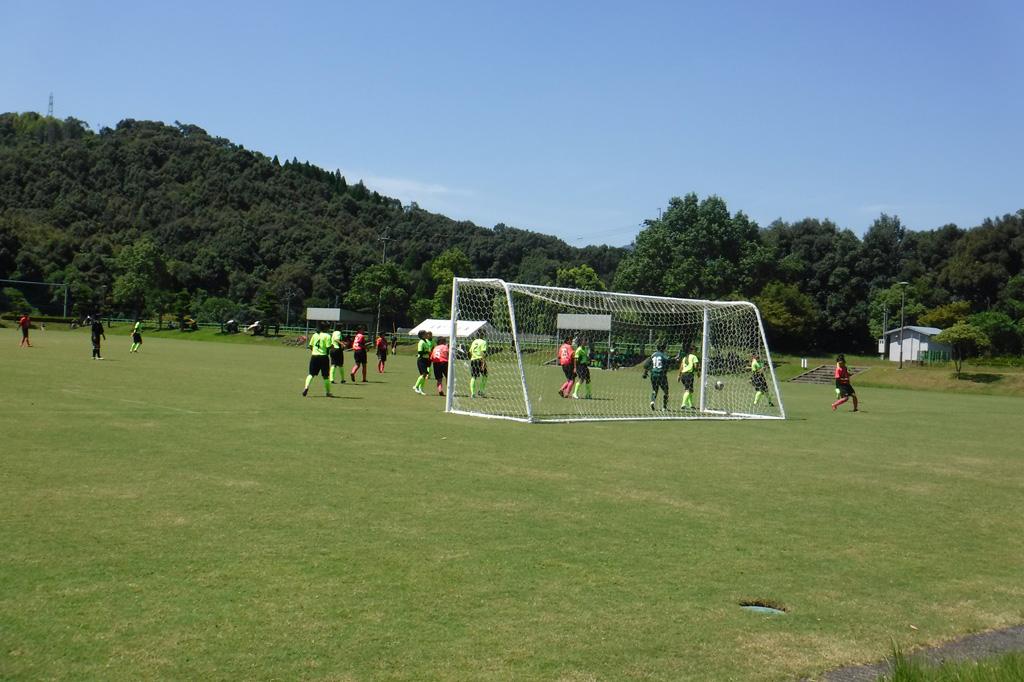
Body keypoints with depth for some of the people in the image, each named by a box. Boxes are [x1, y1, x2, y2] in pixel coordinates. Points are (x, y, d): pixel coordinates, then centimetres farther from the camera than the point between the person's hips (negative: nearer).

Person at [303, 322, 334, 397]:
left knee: (311, 374, 9)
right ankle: (328, 392, 12)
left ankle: (306, 387, -12)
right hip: (323, 356, -4)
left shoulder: (314, 335, 6)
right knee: (325, 376, 6)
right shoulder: (327, 336, -8)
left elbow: (310, 346, 8)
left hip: (314, 356, 4)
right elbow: (329, 347, -14)